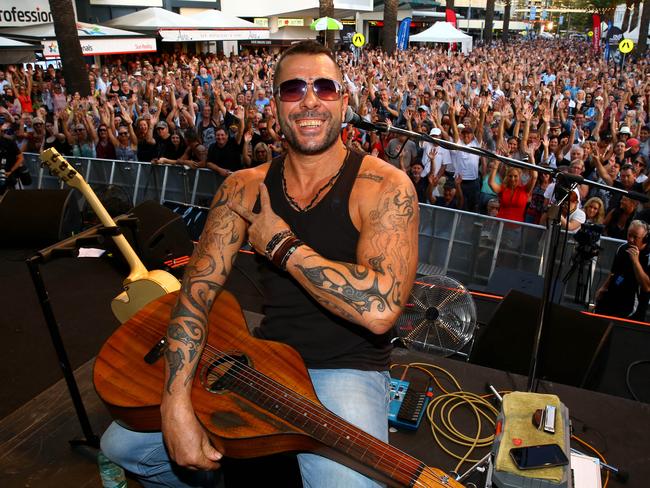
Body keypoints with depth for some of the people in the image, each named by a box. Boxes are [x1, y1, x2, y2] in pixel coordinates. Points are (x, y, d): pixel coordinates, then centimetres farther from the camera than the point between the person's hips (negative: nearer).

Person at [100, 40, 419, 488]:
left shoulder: (386, 186, -14)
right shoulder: (244, 189, 0)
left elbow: (379, 308, -28)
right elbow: (198, 288, -5)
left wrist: (280, 244, -19)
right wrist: (176, 405, -17)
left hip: (347, 369, -3)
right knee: (121, 444, 6)